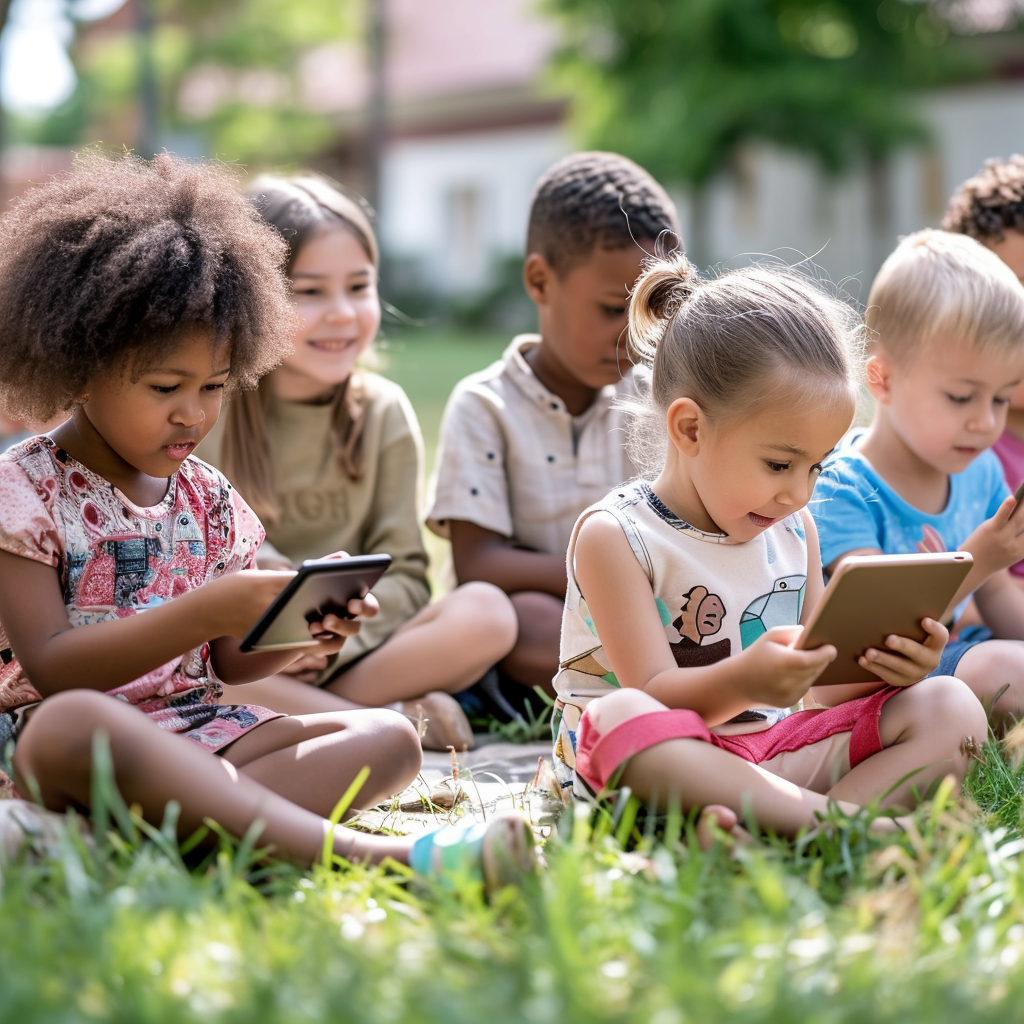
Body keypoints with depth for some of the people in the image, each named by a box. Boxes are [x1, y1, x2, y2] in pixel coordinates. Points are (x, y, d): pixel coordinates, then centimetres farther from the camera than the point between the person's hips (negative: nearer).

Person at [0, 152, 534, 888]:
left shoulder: (210, 501, 14)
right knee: (74, 725, -42)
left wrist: (303, 631, -6)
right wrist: (201, 613, -25)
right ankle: (348, 849, -51)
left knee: (390, 740, -12)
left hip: (198, 727, 6)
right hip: (62, 738, -6)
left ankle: (181, 817, -38)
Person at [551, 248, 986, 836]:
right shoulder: (615, 538, -10)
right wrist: (739, 684, -38)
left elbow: (823, 683, 13)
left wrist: (886, 666, -10)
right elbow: (653, 697, -17)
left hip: (772, 753, 7)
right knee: (619, 718, -40)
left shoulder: (793, 529, 12)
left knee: (952, 708, -10)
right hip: (666, 766, -6)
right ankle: (844, 816, -41)